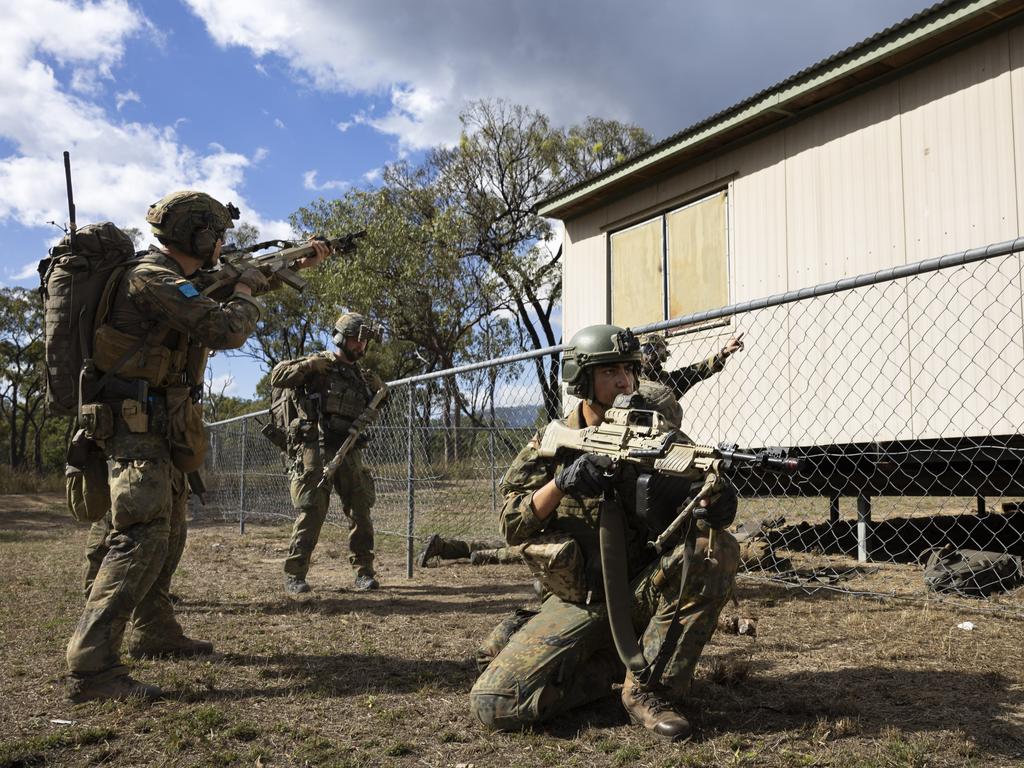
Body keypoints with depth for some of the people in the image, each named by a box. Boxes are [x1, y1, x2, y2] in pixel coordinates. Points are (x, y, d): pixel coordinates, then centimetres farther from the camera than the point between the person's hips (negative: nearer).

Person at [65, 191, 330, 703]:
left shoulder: (181, 279, 12)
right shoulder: (152, 280, -19)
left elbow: (243, 279, 30)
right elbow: (226, 329, -27)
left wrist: (300, 262, 33)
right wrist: (243, 295, -6)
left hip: (160, 431, 10)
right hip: (138, 429, -10)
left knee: (167, 536, 18)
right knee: (142, 539, -19)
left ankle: (155, 633, 32)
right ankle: (92, 668, -22)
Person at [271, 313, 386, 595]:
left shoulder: (361, 375, 17)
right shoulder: (319, 364, 0)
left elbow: (368, 415, 29)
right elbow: (277, 376, -8)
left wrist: (378, 392, 12)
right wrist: (309, 364, -16)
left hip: (349, 453, 6)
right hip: (316, 450, -6)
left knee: (361, 511, 4)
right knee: (310, 513, -7)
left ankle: (364, 571, 13)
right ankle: (294, 575, 0)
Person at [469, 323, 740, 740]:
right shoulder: (551, 444, 0)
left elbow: (684, 511, -8)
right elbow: (513, 528, -8)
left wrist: (714, 507, -32)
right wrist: (562, 482, -25)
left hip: (640, 591, 1)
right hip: (574, 604, 0)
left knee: (717, 550, -28)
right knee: (493, 704, -19)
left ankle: (647, 690, -15)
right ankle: (608, 667, 8)